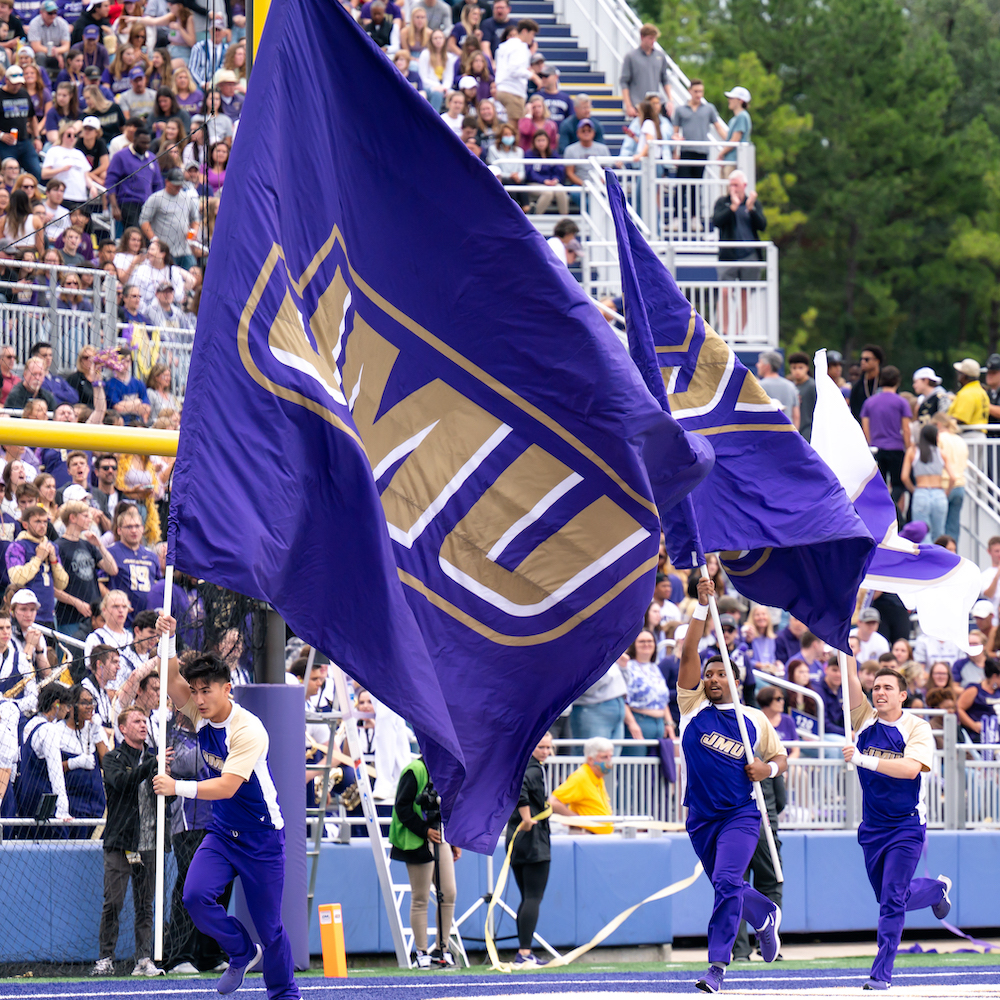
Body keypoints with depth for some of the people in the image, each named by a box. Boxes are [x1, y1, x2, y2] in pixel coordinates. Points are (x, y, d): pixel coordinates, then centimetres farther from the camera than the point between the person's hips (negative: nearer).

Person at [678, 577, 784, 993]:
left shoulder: (754, 720, 4)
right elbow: (688, 654, -7)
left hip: (740, 815, -3)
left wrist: (768, 768, -8)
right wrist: (702, 608, -14)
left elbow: (781, 758, 16)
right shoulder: (693, 708, 3)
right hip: (700, 817, 3)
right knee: (727, 888, 14)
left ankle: (717, 964, -20)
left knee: (727, 883, -20)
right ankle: (765, 915, 45)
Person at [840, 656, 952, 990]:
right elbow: (851, 678, -10)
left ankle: (881, 974, -7)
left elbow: (911, 768, -28)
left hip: (906, 826, -5)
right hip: (872, 827, 5)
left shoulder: (917, 728, -10)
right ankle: (936, 889, 48)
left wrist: (864, 760, -35)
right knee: (889, 898, 18)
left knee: (892, 899, -11)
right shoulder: (865, 719, 1)